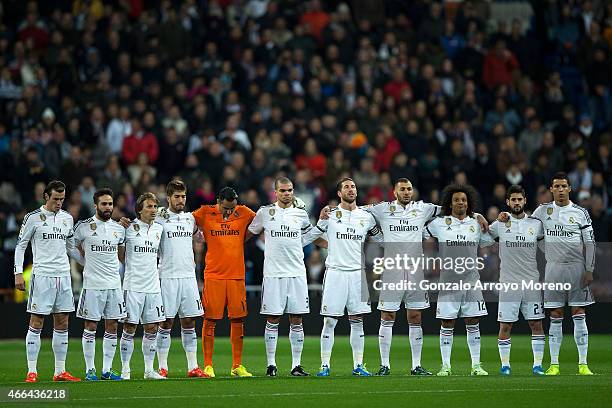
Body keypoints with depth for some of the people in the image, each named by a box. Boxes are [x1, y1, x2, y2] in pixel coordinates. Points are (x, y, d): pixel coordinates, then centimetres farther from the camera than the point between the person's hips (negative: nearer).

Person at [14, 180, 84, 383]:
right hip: (42, 275, -5)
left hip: (63, 275, 5)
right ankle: (32, 372, -3)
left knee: (62, 324, 5)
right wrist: (18, 273, -8)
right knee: (36, 323, -4)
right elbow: (20, 246, 0)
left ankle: (60, 371, 10)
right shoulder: (33, 218, -3)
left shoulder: (67, 218, 12)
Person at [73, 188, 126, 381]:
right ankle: (90, 370, 4)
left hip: (114, 284, 4)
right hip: (92, 284, -4)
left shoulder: (119, 228, 10)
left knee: (112, 326, 5)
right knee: (91, 326, -1)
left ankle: (107, 369, 11)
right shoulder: (83, 227, -4)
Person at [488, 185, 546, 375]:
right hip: (509, 284, -1)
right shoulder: (500, 224, 3)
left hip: (532, 282, 1)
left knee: (536, 324, 1)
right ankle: (505, 365, 8)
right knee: (505, 326, -1)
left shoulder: (536, 224, 7)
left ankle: (537, 364, 7)